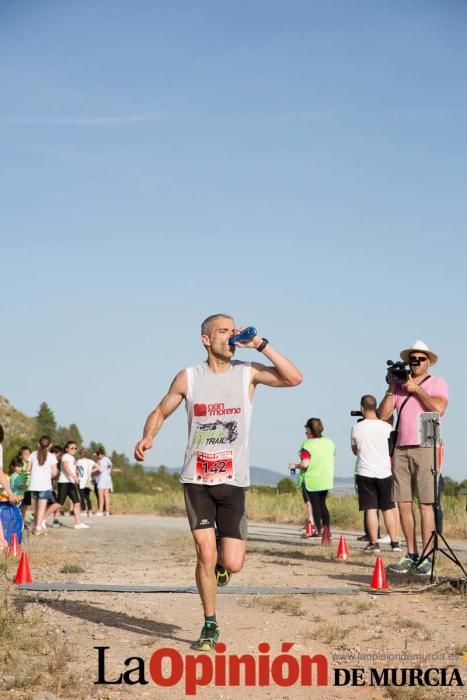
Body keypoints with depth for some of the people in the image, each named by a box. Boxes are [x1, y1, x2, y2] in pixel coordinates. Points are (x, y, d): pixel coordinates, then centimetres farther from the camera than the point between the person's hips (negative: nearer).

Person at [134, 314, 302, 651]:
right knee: (205, 554, -7)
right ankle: (210, 626, 12)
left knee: (232, 564, -6)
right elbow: (161, 412, 13)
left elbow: (294, 378, -12)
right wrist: (147, 438, -7)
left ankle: (221, 561, 32)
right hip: (197, 480, 0)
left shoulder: (248, 373, 1)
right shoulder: (188, 377, 3)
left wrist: (261, 344, -14)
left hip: (233, 482, 0)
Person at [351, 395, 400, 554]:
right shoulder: (386, 426, -4)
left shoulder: (357, 428, -6)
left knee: (371, 509, 0)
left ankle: (374, 544, -3)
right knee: (388, 508, 10)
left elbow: (355, 450, 6)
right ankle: (394, 543, 12)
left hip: (365, 473, -2)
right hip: (384, 472, 2)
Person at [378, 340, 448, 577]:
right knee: (403, 503, 2)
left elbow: (439, 408, -12)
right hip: (401, 450, 5)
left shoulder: (437, 383, 7)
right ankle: (411, 555, 9)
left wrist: (417, 389, -6)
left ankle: (426, 559, -7)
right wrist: (391, 389, 2)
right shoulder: (400, 385, 18)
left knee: (425, 504, -8)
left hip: (426, 449, -4)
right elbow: (383, 414, 10)